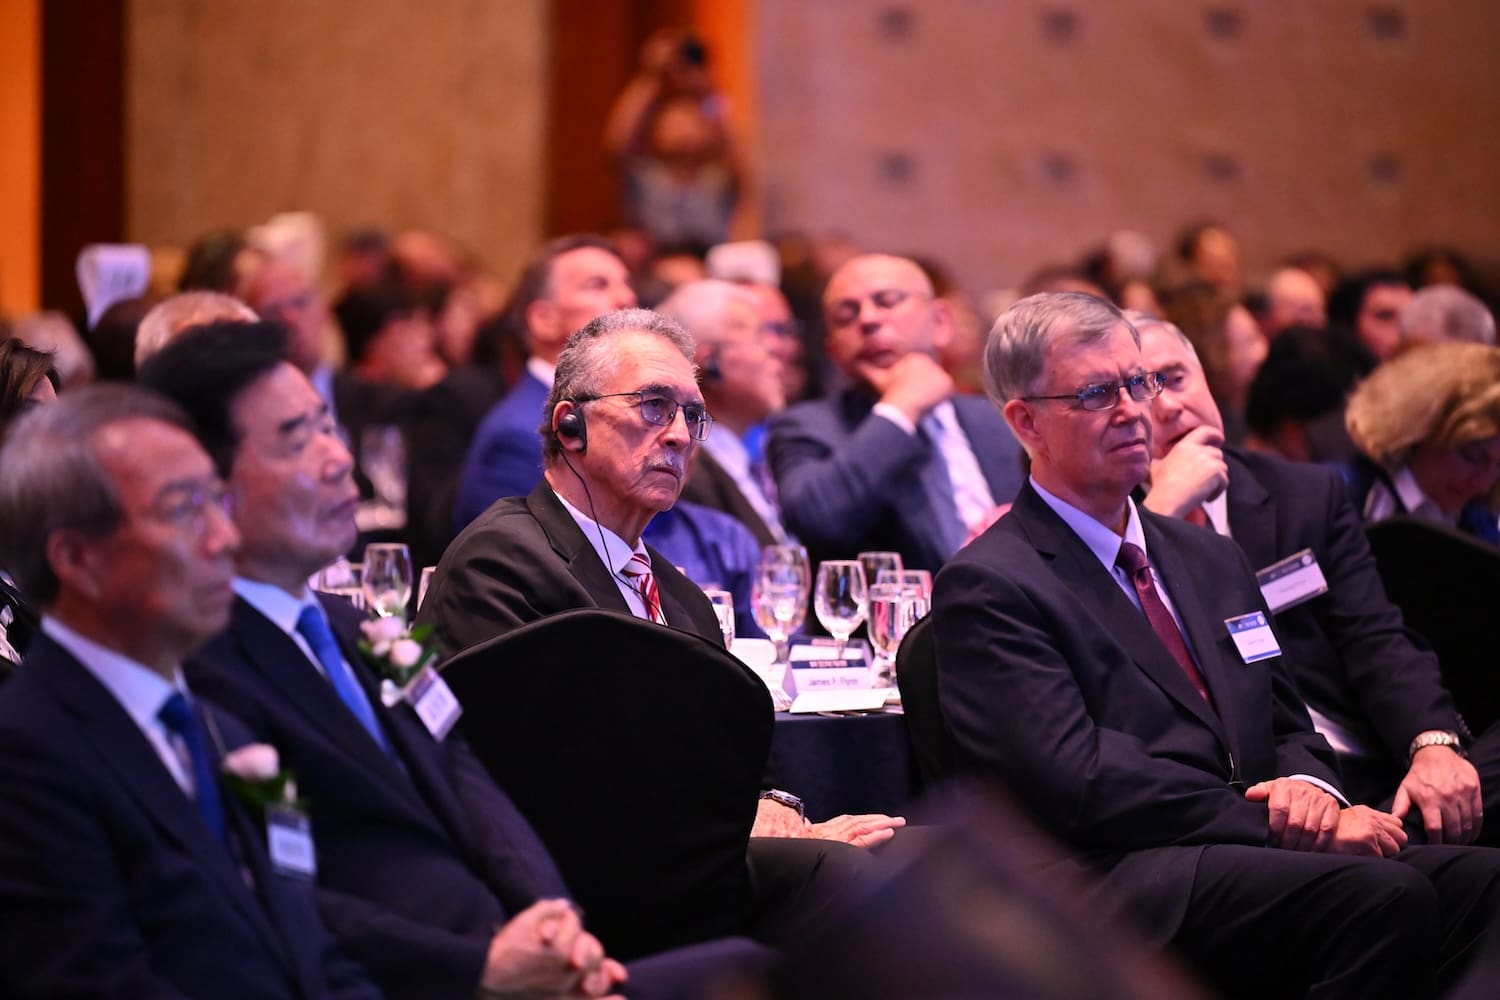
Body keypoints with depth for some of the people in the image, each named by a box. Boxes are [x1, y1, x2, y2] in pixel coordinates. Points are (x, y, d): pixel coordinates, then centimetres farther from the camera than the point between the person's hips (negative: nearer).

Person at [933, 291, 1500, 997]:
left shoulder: (1211, 561, 26)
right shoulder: (988, 587, 0)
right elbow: (1081, 782, -11)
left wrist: (1307, 786, 0)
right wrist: (1279, 824, -14)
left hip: (1248, 860, 7)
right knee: (1384, 895, -33)